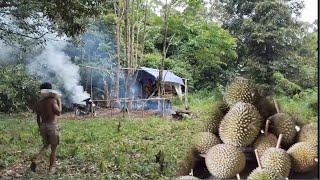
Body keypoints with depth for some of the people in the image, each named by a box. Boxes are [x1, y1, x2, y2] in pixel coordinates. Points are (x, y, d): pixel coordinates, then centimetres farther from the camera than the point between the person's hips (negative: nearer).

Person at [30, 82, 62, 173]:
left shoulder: (38, 103, 7)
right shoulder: (53, 100, -12)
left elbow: (38, 118, 12)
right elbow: (58, 112, -18)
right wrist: (59, 102, -8)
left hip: (43, 126, 6)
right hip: (52, 126, -6)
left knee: (45, 146, 23)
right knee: (54, 148, 8)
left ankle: (35, 161, 2)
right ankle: (51, 168, 12)